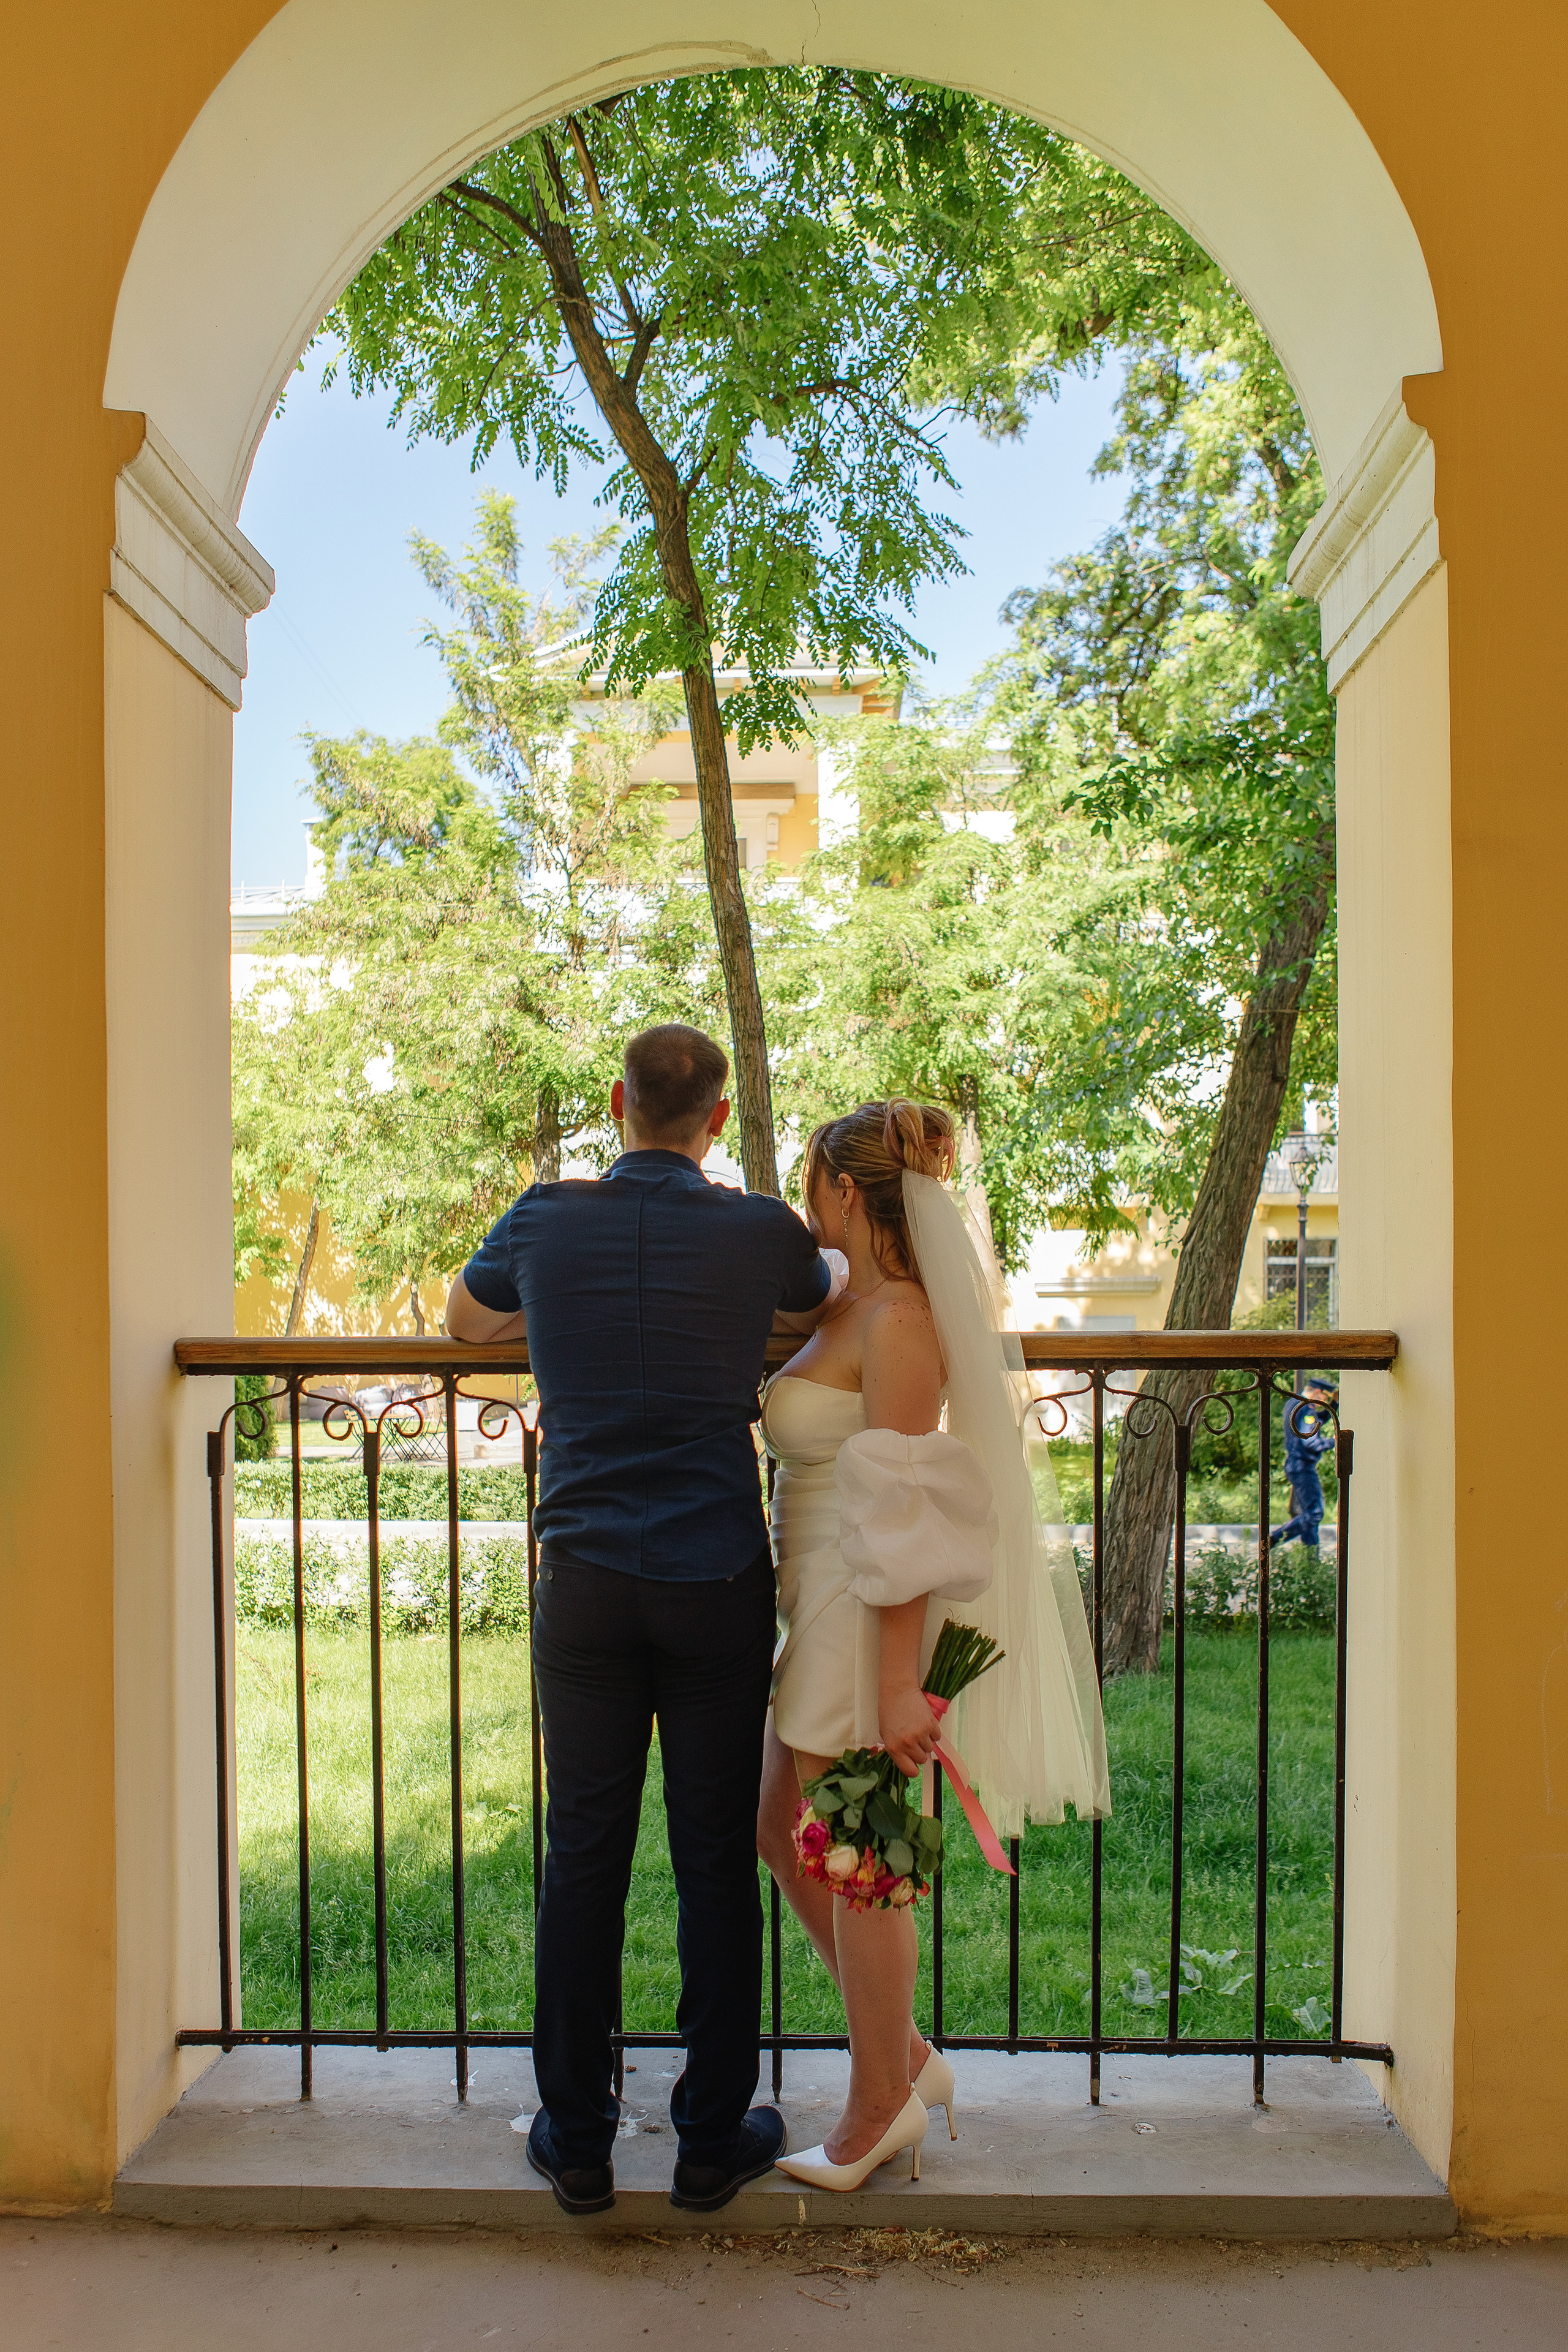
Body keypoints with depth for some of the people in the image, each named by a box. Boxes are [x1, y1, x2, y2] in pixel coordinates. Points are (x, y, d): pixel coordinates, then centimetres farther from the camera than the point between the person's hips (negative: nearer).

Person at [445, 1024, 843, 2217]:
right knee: (717, 1860, 10)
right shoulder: (759, 1231, -4)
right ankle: (714, 2139, 24)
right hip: (719, 1583, -1)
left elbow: (464, 1318, 21)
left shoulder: (546, 1221, 0)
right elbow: (830, 1302, 19)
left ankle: (578, 2142, 25)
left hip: (586, 1582, 1)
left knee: (584, 1858, 11)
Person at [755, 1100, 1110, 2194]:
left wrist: (897, 1688, -22)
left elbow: (907, 1510, -23)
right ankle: (908, 2055, 33)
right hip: (825, 1611, 10)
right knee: (783, 1830, 19)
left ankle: (878, 2111, 28)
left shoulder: (897, 1319, -20)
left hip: (874, 1617, -10)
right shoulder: (854, 1308, 8)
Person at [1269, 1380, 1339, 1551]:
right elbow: (1310, 1443, -26)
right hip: (1303, 1468, -11)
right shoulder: (1305, 1410, -18)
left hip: (1294, 1465, 11)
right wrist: (1334, 1441, -14)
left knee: (1309, 1513, 13)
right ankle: (1273, 1539, -11)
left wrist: (1334, 1403, 18)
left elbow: (1321, 1420, 30)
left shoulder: (1293, 1405, 14)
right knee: (1314, 1514, -10)